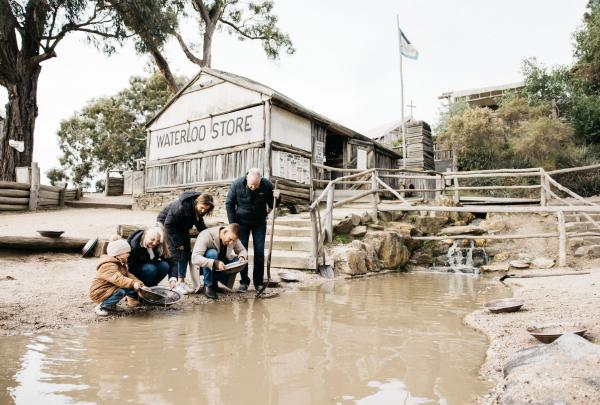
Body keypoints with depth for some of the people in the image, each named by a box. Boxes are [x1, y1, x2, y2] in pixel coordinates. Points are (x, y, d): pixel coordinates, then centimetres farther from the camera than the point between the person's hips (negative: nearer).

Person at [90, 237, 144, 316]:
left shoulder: (121, 264, 9)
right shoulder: (108, 266, -27)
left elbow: (129, 275, 8)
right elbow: (118, 279, -43)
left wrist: (139, 284, -7)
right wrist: (132, 283, -53)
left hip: (110, 289, 9)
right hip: (99, 293, -9)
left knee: (131, 287, -3)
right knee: (120, 291, -33)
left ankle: (133, 300, 20)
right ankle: (101, 306, -16)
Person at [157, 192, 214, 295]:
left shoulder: (199, 210, -17)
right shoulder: (181, 206, -38)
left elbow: (199, 222, 2)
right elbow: (169, 224, -30)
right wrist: (177, 242, -25)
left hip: (181, 227, 7)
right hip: (166, 224, -7)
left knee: (186, 252, 1)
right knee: (173, 252, -15)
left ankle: (181, 281, 7)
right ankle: (173, 281, -14)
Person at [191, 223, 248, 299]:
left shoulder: (233, 237, -13)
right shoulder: (206, 235, -29)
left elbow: (242, 250, 1)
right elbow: (195, 258, -39)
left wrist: (242, 257, -24)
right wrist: (214, 263, -52)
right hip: (205, 267, -5)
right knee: (211, 253, -34)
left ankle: (214, 282, 1)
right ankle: (207, 285, -17)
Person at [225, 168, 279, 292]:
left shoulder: (267, 185, -17)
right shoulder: (237, 184, -18)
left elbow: (272, 205, -3)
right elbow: (229, 204, -5)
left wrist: (276, 197, -26)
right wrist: (232, 224, -7)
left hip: (259, 222, 0)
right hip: (242, 222, 0)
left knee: (259, 252, 0)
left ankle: (258, 282, 11)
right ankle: (244, 282, 11)